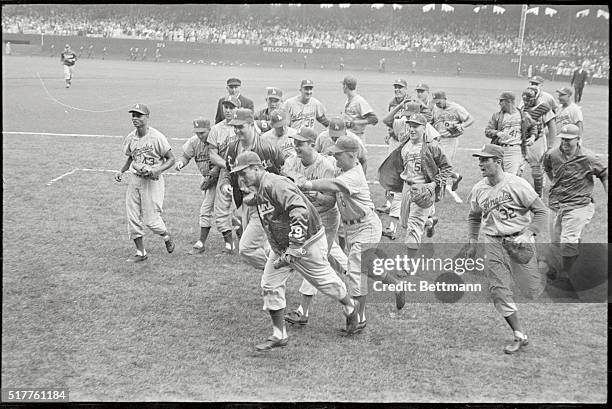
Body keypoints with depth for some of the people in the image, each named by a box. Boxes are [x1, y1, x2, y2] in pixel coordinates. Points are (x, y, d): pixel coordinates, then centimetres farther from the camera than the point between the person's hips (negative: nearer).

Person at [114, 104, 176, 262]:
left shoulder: (157, 137, -14)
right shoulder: (130, 138, 5)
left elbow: (171, 159, -8)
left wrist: (157, 170, -23)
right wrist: (121, 171, 6)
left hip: (152, 181, -6)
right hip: (134, 179, 6)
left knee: (150, 219, -7)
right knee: (133, 219, 4)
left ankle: (167, 237, 24)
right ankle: (140, 252, 17)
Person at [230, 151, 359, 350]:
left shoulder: (275, 184, -26)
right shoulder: (258, 192, 6)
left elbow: (299, 211, -36)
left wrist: (294, 248, -38)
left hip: (307, 242, -9)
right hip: (280, 247, 10)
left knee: (324, 280, 8)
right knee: (270, 285, 2)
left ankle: (350, 307, 36)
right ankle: (279, 335, 9)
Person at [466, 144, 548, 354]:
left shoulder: (516, 184, -12)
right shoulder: (478, 190, 5)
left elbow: (541, 210, -8)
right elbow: (474, 217, 22)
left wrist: (528, 235, -18)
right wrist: (472, 242, 13)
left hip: (519, 241, -4)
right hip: (493, 244, 4)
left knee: (532, 290, 3)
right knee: (498, 289, -6)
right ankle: (520, 335, 2)